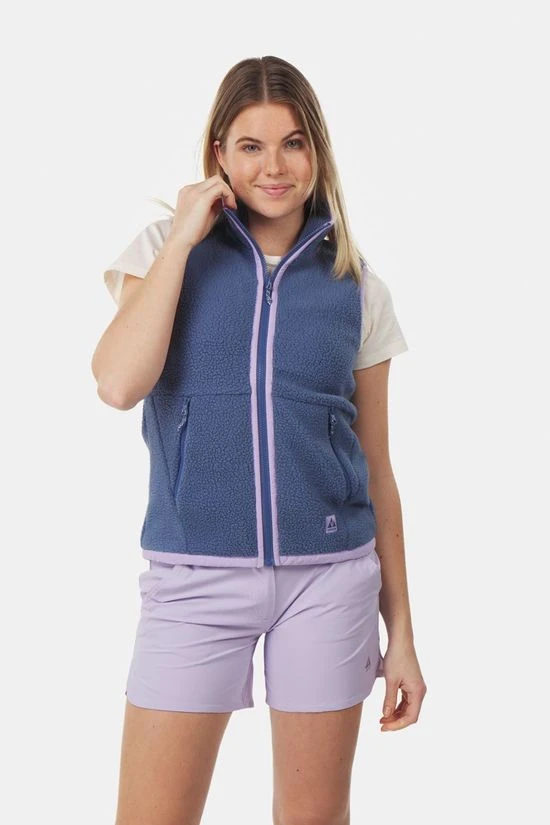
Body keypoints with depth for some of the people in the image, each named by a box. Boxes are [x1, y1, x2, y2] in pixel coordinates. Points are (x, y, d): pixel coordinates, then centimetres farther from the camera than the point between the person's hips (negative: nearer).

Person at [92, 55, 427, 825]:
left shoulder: (356, 287, 5)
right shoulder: (167, 249, 3)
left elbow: (376, 468, 8)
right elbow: (119, 382, -15)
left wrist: (401, 631, 9)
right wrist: (182, 238, -10)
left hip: (329, 576, 1)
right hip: (196, 576, -1)